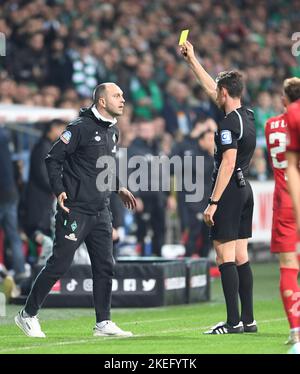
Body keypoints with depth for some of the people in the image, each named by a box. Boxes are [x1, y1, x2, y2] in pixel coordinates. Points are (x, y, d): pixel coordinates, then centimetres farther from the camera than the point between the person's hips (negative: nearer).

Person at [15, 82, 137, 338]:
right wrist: (59, 190, -17)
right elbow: (53, 158, -9)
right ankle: (28, 315, 6)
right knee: (59, 264, -5)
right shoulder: (81, 127, -11)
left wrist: (118, 188, 20)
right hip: (76, 209, -8)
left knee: (105, 266, 5)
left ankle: (103, 323, 11)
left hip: (101, 212, 8)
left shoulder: (113, 131, 14)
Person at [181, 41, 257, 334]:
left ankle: (233, 321, -9)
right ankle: (248, 319, 11)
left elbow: (228, 163, -21)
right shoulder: (247, 115, 11)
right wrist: (192, 60, 32)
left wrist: (213, 202, -21)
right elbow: (211, 89, 25)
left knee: (225, 256, -7)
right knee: (240, 257, 10)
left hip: (229, 192, -9)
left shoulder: (229, 123, -15)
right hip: (245, 189, 9)